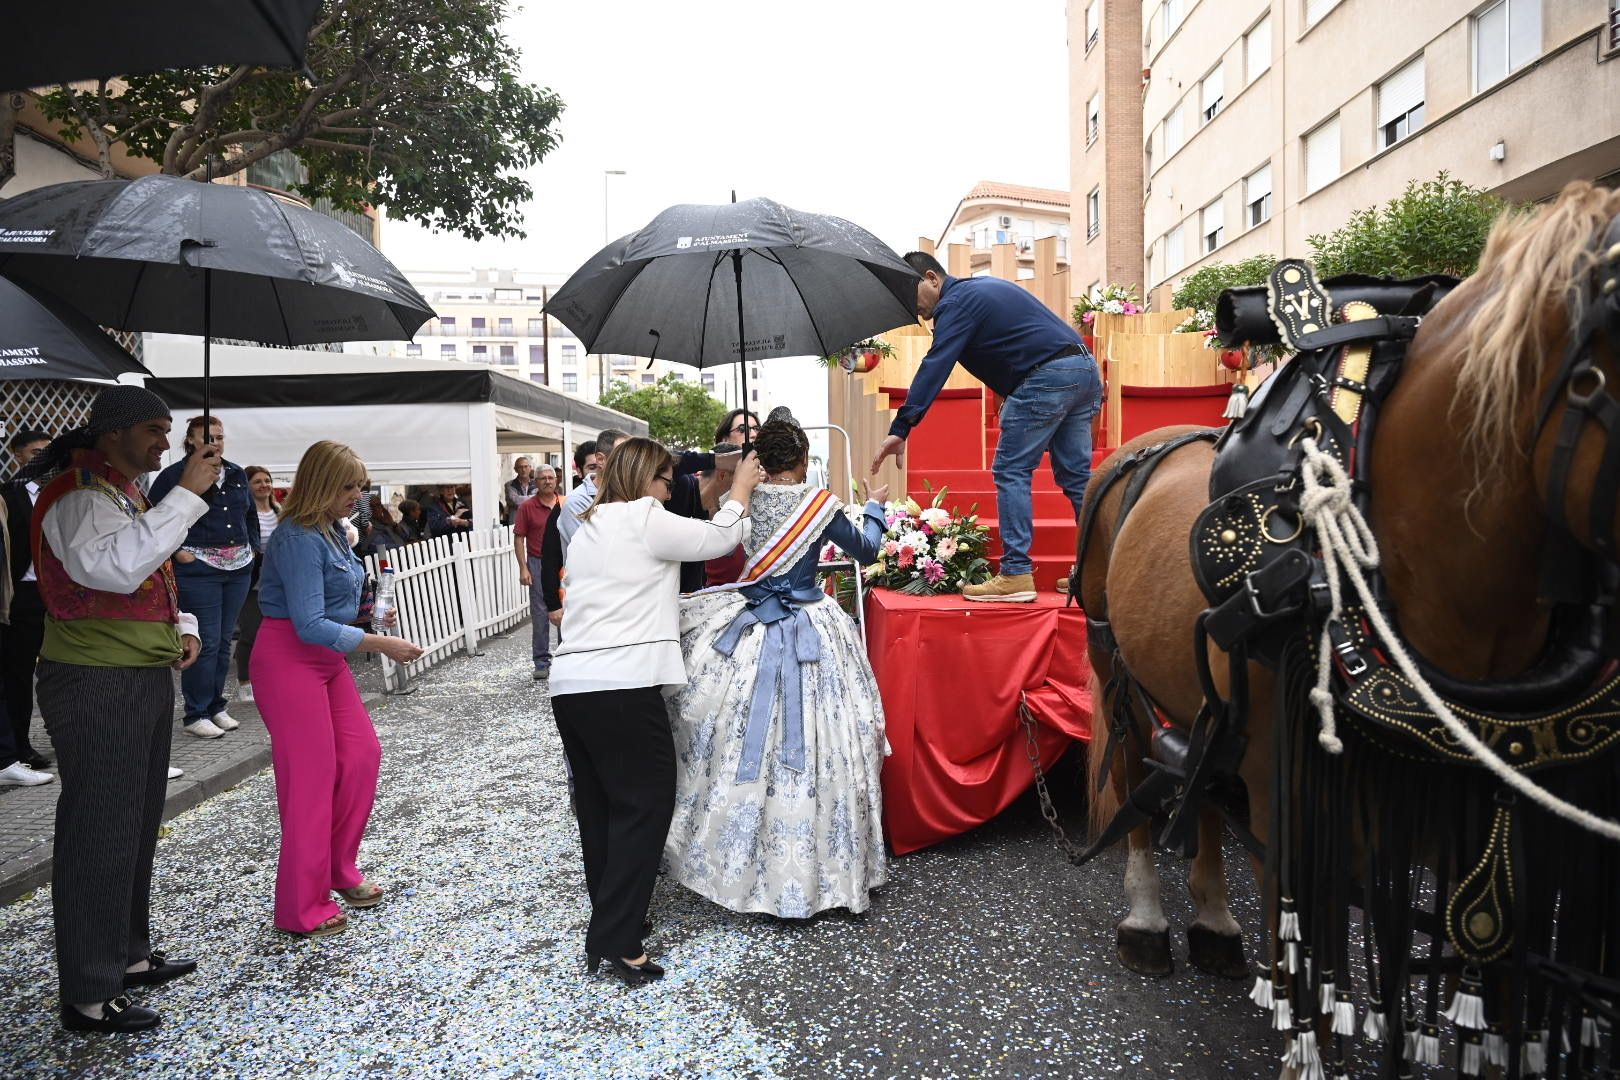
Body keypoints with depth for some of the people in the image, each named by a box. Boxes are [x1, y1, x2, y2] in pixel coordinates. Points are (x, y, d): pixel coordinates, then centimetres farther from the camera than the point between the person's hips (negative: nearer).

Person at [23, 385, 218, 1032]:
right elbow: (116, 567, -34)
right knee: (99, 834, -3)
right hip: (98, 687, -10)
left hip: (146, 680, 10)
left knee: (138, 826, 18)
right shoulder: (77, 496, -15)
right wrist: (186, 495, -30)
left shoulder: (126, 494, 16)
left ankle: (127, 954, 33)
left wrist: (183, 626, 6)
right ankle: (88, 996, 8)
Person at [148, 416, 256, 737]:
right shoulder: (175, 474, -6)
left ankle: (216, 706, 22)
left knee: (224, 640, 12)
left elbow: (250, 514, 24)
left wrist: (251, 546, 14)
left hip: (239, 568, 6)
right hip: (198, 569, -6)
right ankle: (195, 715, 4)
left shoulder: (237, 474, 12)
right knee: (207, 641, -6)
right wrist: (177, 551, -10)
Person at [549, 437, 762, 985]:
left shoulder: (588, 528, 22)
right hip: (622, 686, -9)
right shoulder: (643, 519, -4)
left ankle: (609, 920, 27)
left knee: (600, 805, 16)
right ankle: (615, 942, -3)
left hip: (568, 683, 9)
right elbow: (719, 539, 0)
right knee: (647, 802, -2)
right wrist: (740, 490, 15)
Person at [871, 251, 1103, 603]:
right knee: (1077, 476, 11)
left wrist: (900, 429, -21)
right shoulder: (983, 288, 25)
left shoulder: (956, 302, -5)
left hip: (1048, 375, -10)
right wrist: (1013, 398, 16)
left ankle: (1016, 575, -10)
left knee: (1012, 472, -6)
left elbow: (934, 368, -16)